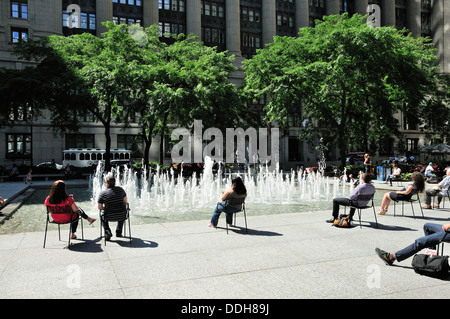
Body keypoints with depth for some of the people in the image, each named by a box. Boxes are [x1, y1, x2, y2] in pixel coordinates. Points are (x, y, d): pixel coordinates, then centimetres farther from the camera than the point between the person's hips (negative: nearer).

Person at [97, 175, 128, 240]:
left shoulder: (102, 193, -6)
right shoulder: (120, 189, 2)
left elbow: (100, 207, 0)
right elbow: (125, 202, 10)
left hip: (109, 217, -2)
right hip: (122, 216, 2)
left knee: (102, 216, 32)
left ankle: (107, 231, 12)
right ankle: (118, 232, 35)